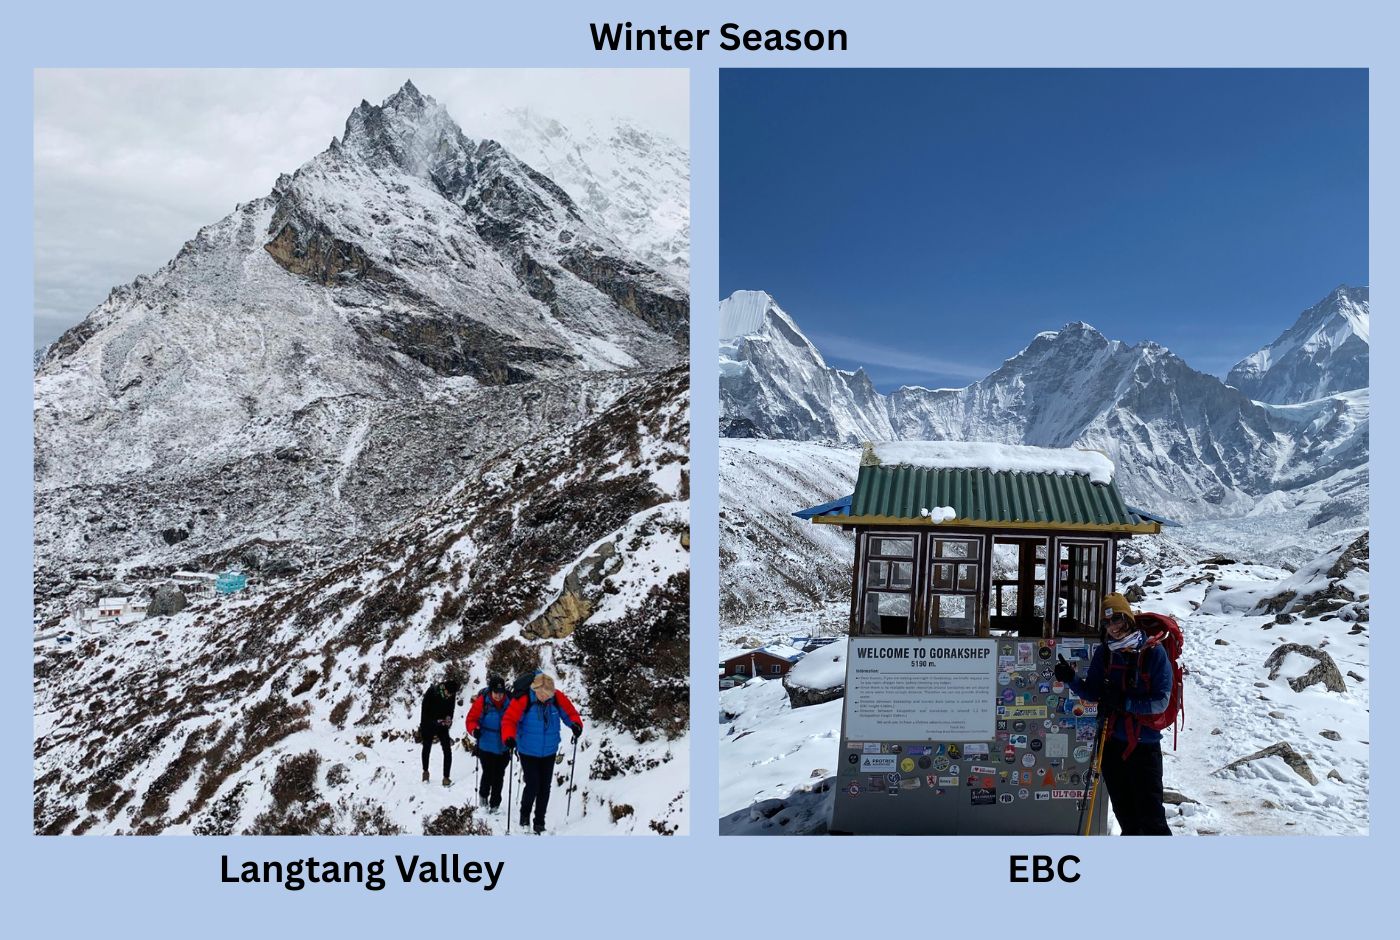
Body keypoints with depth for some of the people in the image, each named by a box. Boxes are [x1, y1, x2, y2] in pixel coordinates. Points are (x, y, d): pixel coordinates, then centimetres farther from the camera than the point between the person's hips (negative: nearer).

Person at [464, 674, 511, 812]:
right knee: (488, 773, -2)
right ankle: (483, 795, 30)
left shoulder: (508, 703, -7)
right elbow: (471, 719, -7)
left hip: (503, 747, 2)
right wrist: (474, 730, -25)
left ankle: (495, 803, 26)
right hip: (486, 746, -2)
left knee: (499, 776, 9)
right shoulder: (482, 702, -13)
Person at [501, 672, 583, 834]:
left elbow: (570, 712, 0)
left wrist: (576, 724, -19)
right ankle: (524, 814, 21)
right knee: (532, 785, -8)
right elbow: (509, 719, -20)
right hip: (528, 753, -3)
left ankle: (539, 822, 24)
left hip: (549, 752, 3)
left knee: (544, 787, 8)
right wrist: (509, 737, -36)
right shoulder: (523, 700, -20)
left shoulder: (557, 698, -10)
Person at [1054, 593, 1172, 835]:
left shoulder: (1153, 652, -11)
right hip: (1111, 741, 5)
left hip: (1144, 744, -5)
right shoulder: (1104, 653, 3)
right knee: (1124, 812, 18)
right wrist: (1071, 680, -9)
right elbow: (1093, 693, 8)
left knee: (1150, 815, -5)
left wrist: (1124, 702, -22)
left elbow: (1161, 701, -13)